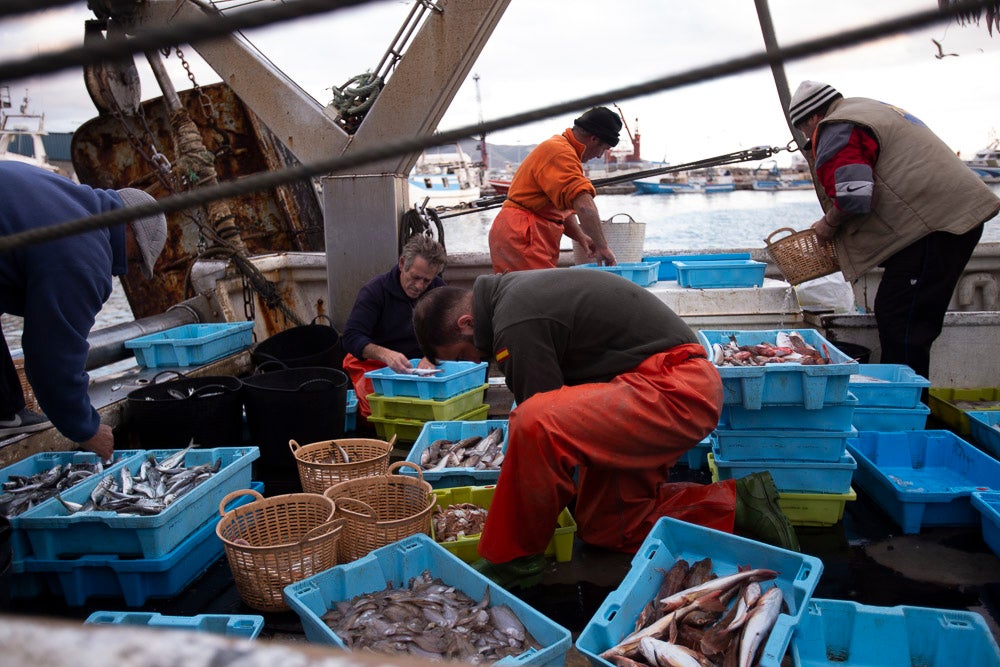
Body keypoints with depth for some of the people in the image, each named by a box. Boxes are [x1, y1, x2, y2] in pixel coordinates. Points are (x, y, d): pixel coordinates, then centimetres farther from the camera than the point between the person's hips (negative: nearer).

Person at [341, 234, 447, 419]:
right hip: (374, 365, -3)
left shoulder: (438, 290, 3)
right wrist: (385, 354, -36)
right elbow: (351, 337, -17)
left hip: (418, 363, 4)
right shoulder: (374, 290, -10)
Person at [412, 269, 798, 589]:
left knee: (536, 425, -31)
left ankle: (510, 562, -10)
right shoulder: (513, 291, 14)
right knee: (601, 525, 14)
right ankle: (736, 506, 13)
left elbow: (542, 420, -14)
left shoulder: (515, 323, -18)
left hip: (675, 391, -11)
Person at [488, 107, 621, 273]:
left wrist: (581, 237, 7)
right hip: (522, 235, -11)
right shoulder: (560, 152, -15)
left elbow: (563, 207, 22)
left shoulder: (558, 146, 20)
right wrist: (602, 247, -24)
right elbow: (583, 205, -28)